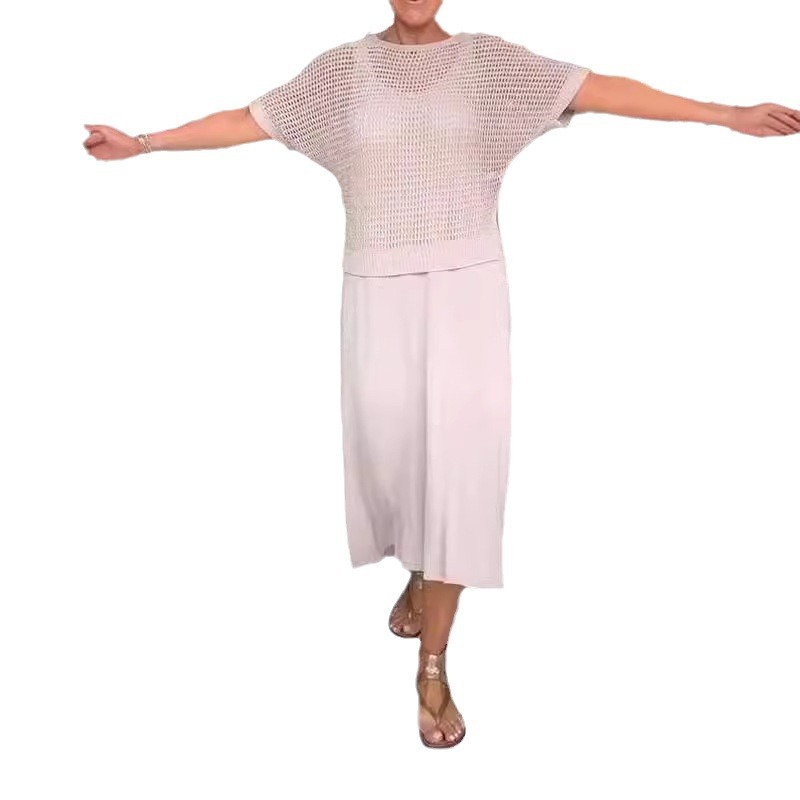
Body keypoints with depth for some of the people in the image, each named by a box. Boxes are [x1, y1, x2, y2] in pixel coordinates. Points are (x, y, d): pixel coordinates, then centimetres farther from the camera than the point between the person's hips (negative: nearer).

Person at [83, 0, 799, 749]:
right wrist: (142, 142, 10)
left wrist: (730, 113, -5)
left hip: (467, 289, -1)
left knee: (457, 454, -6)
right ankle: (421, 572, 41)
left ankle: (433, 668, 5)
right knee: (392, 444, 7)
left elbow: (603, 89, -1)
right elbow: (246, 121, 10)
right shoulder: (342, 68, 7)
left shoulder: (489, 61, 5)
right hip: (380, 293, 1)